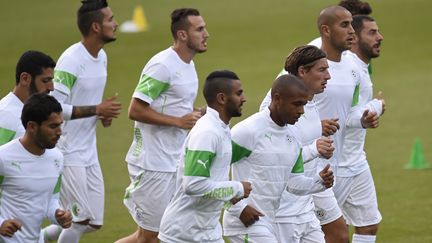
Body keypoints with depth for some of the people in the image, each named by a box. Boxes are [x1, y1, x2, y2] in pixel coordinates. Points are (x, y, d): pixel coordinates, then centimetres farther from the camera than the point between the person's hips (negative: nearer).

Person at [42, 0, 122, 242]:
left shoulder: (102, 57, 9)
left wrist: (104, 114, 2)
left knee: (94, 222, 10)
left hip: (89, 153, 9)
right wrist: (97, 109, -21)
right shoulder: (71, 61, -19)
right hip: (68, 153, -9)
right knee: (80, 220, -7)